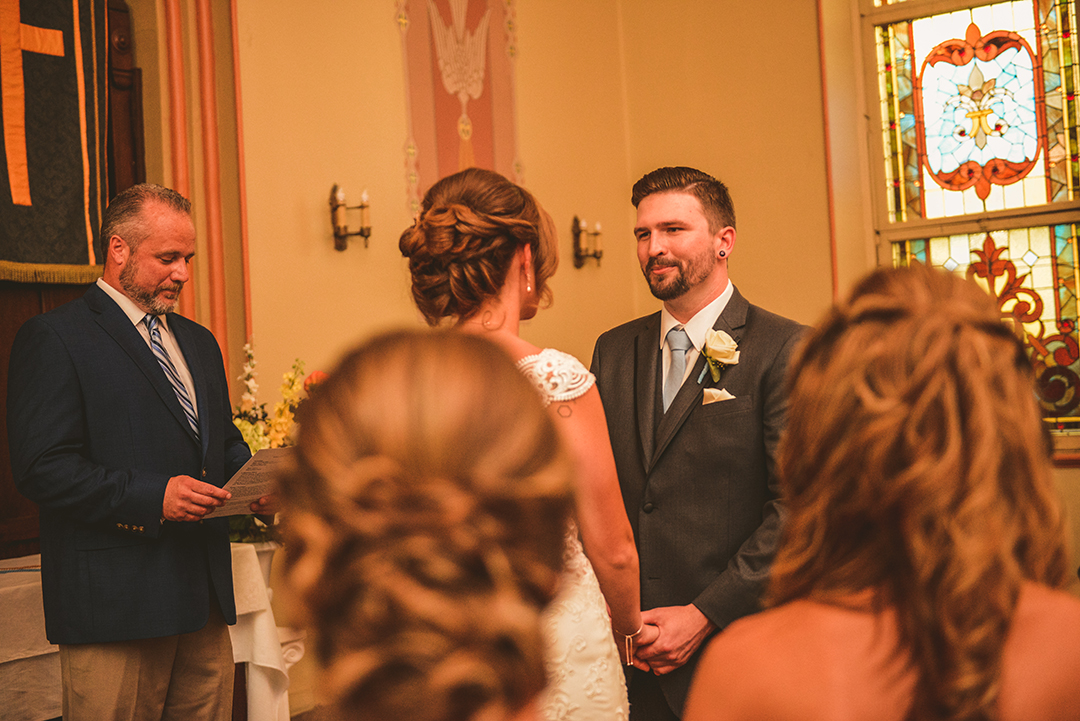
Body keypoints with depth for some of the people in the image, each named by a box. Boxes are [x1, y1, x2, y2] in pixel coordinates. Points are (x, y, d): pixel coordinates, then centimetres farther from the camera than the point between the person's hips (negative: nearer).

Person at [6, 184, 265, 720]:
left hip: (204, 595, 7)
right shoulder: (52, 338, -5)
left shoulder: (199, 342, 19)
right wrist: (152, 497, -22)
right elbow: (42, 469, -14)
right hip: (113, 602, -7)